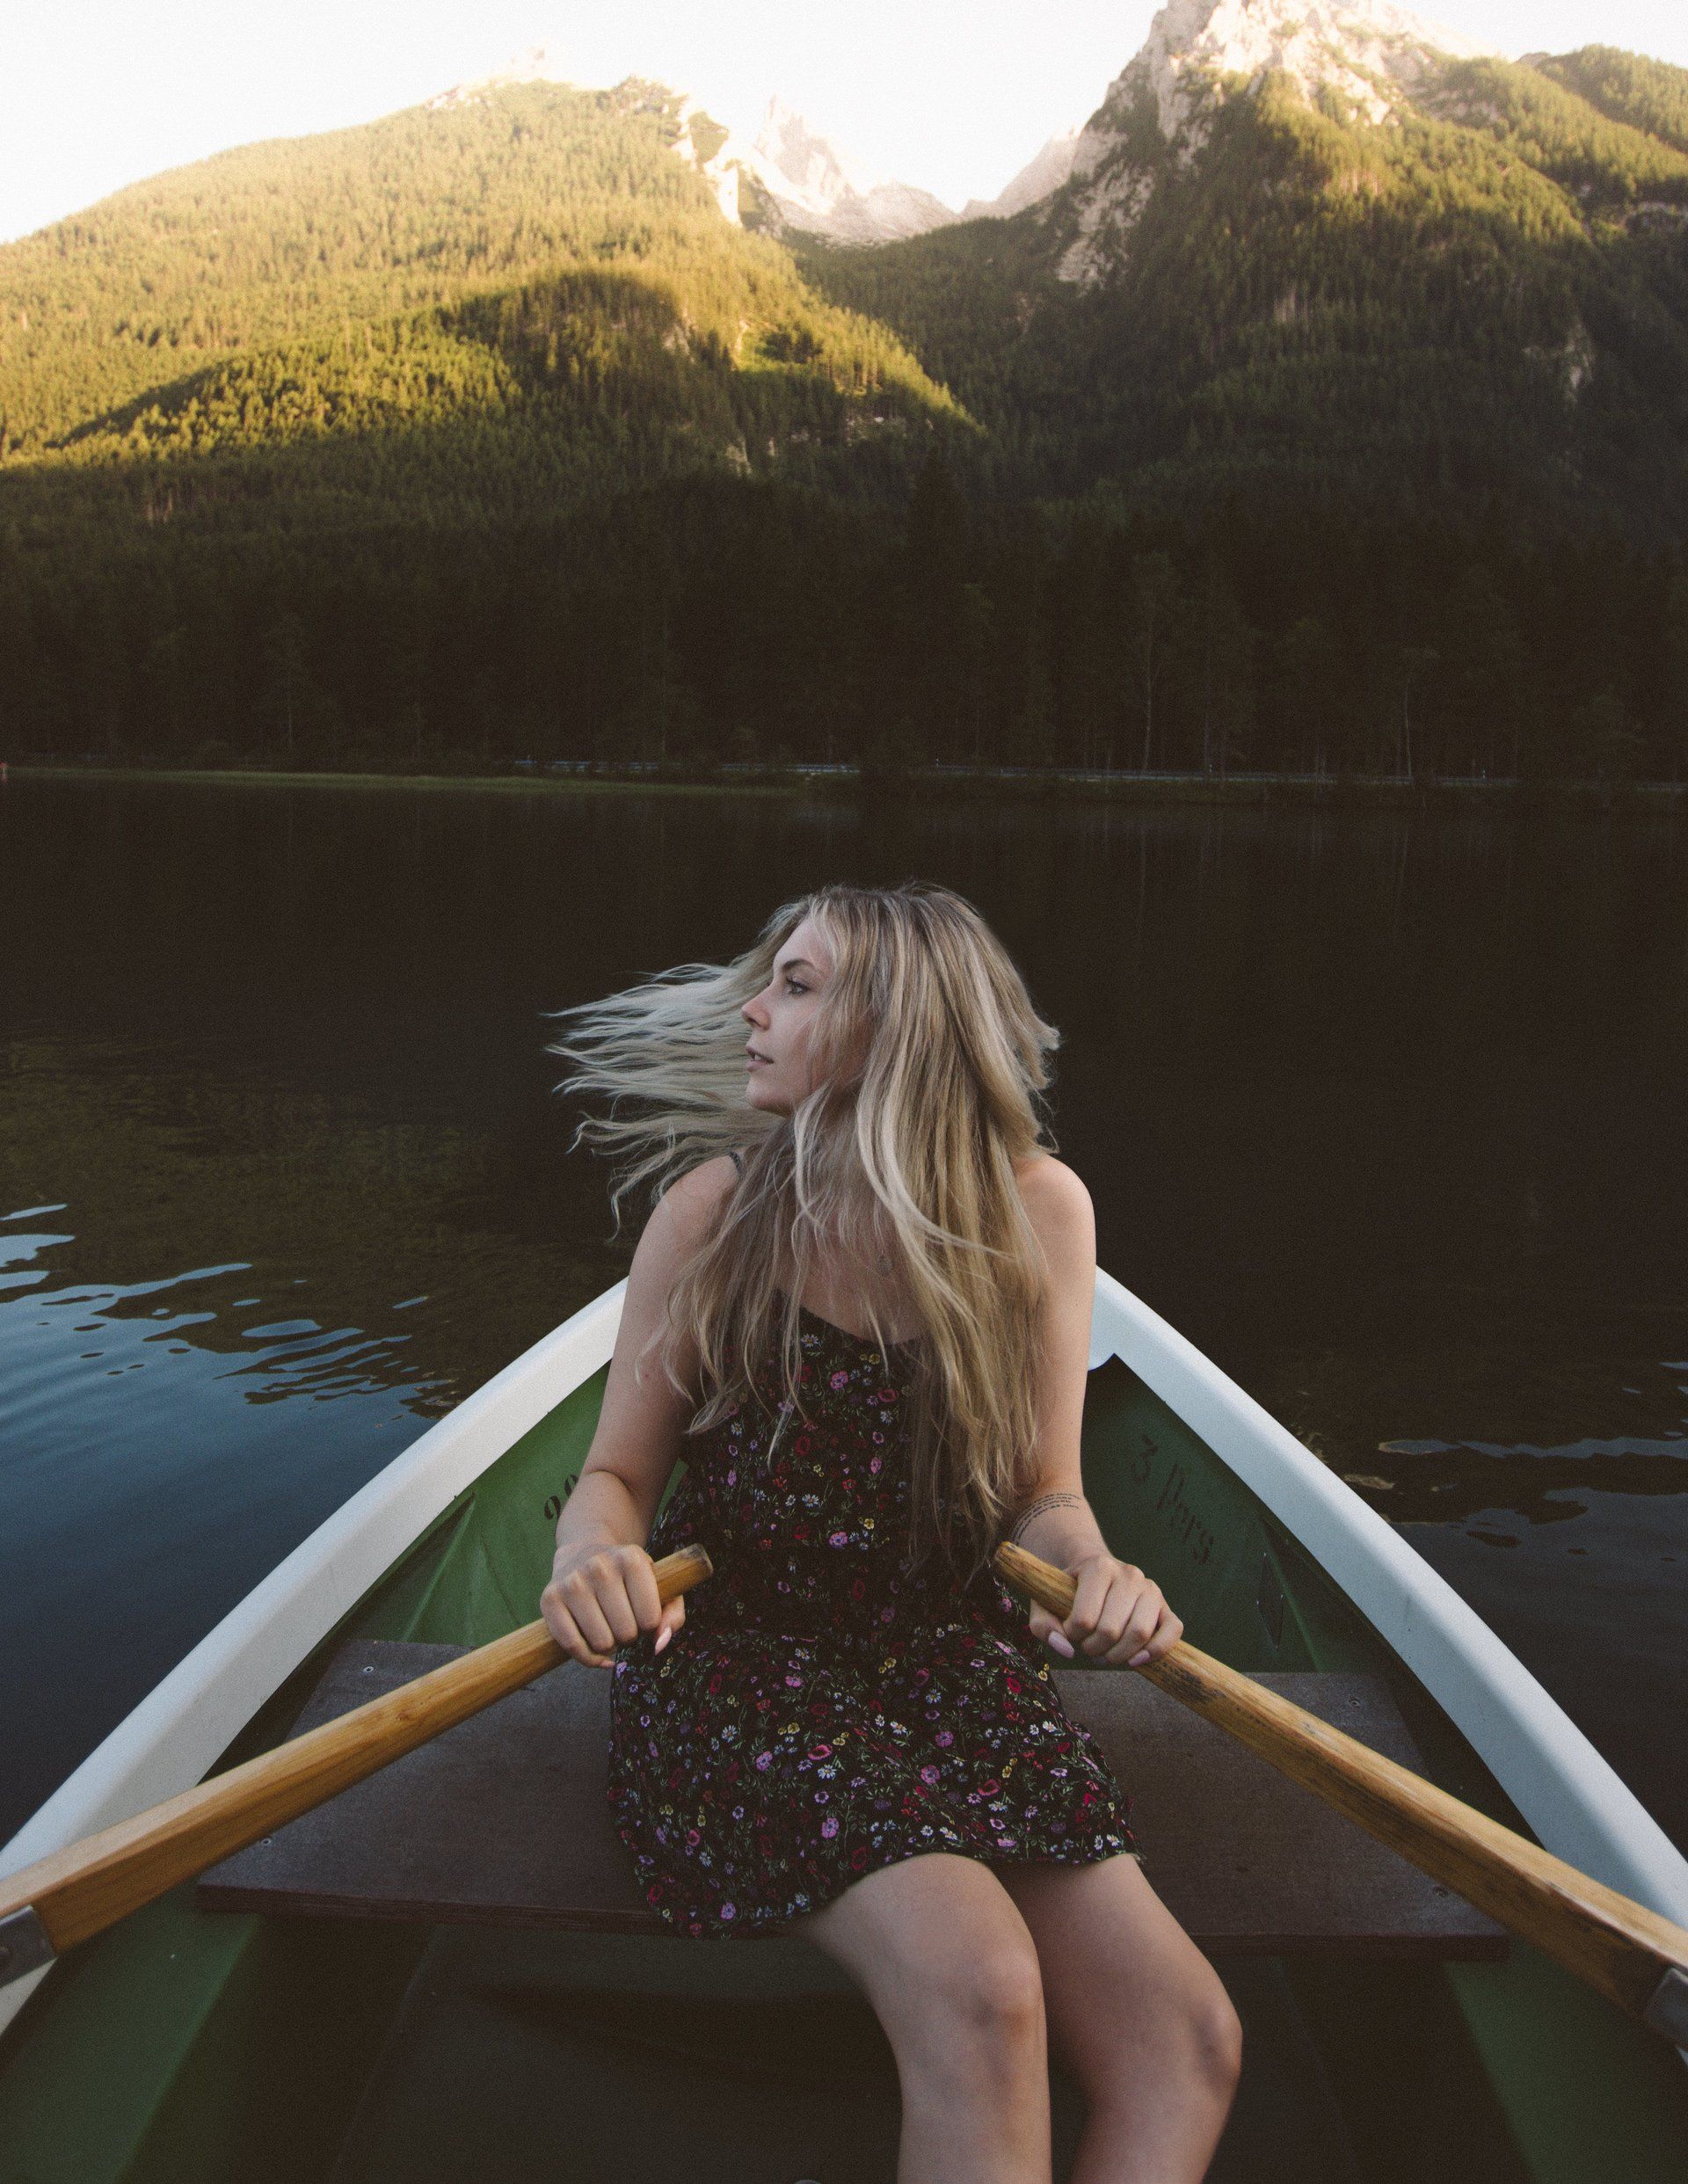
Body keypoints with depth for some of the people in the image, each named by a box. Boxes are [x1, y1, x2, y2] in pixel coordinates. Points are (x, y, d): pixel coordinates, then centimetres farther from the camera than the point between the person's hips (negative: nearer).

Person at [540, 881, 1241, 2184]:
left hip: (948, 1643, 3)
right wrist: (593, 1558, -23)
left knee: (1185, 2040, -20)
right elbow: (620, 1471, 0)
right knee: (978, 1989, -29)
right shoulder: (715, 1207, -5)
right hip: (735, 1646, -2)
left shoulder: (1036, 1209, -1)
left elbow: (1044, 1493, 5)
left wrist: (1092, 1567, -18)